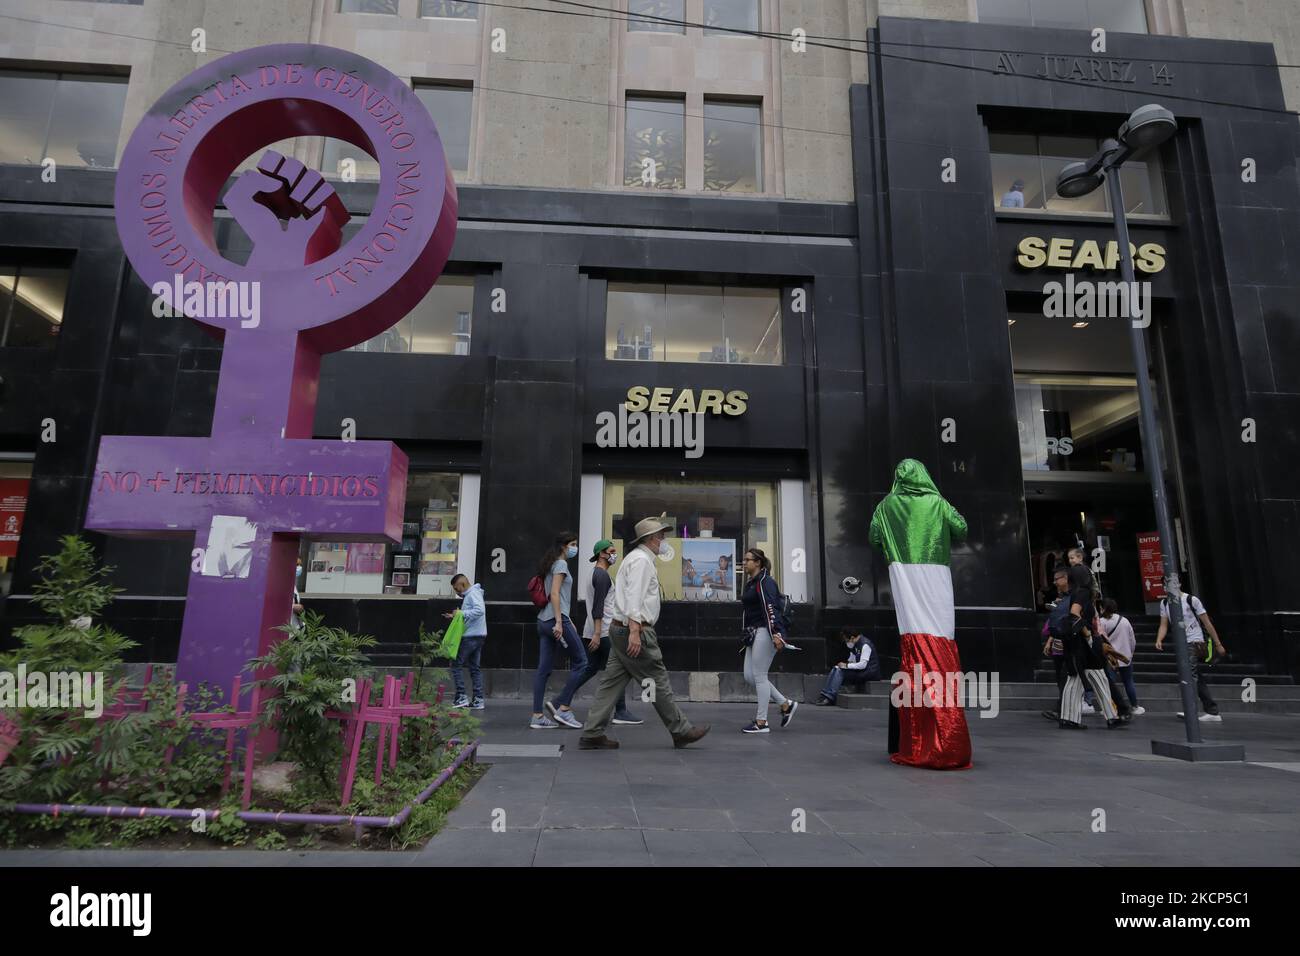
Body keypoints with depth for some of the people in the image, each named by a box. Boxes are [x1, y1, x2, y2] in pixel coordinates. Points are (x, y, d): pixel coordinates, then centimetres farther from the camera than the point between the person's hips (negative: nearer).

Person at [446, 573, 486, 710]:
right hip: (477, 636, 10)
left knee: (456, 664, -5)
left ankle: (461, 697, -4)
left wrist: (462, 613, -21)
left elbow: (480, 610, -25)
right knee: (475, 667, 9)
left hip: (472, 636, -10)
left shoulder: (474, 593, -10)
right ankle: (478, 700, 9)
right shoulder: (468, 595, 21)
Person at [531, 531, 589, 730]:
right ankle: (562, 707, 0)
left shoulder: (551, 564, 22)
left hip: (543, 621, 9)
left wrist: (568, 621, 24)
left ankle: (537, 716, 6)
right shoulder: (561, 563, -6)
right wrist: (559, 622, -20)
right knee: (580, 662, 0)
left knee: (543, 669, 6)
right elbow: (555, 593, -16)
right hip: (555, 619, -9)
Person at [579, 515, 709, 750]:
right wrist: (634, 631, -27)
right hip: (633, 630, -10)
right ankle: (681, 731, 11)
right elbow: (634, 598, -21)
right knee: (658, 682, 0)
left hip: (621, 629, 10)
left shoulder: (638, 559, 21)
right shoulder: (641, 559, -12)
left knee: (612, 682, 8)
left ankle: (592, 735, 9)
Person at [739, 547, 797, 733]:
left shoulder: (765, 581, -11)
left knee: (759, 676, -6)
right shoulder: (751, 582, 18)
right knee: (749, 676, 8)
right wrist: (748, 635, 23)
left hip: (765, 632, -10)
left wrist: (776, 633, -30)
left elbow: (770, 608, -22)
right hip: (754, 634, 10)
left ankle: (761, 722, 2)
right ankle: (786, 704, 18)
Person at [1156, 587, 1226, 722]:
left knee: (1191, 675, -18)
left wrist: (1218, 644, -2)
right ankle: (1213, 712, 14)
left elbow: (1207, 623, -4)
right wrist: (1159, 640, -12)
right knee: (1199, 678, 9)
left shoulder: (1191, 600, -8)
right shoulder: (1164, 603, 8)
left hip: (1195, 642, -7)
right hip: (1181, 644, 7)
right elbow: (1164, 625, 6)